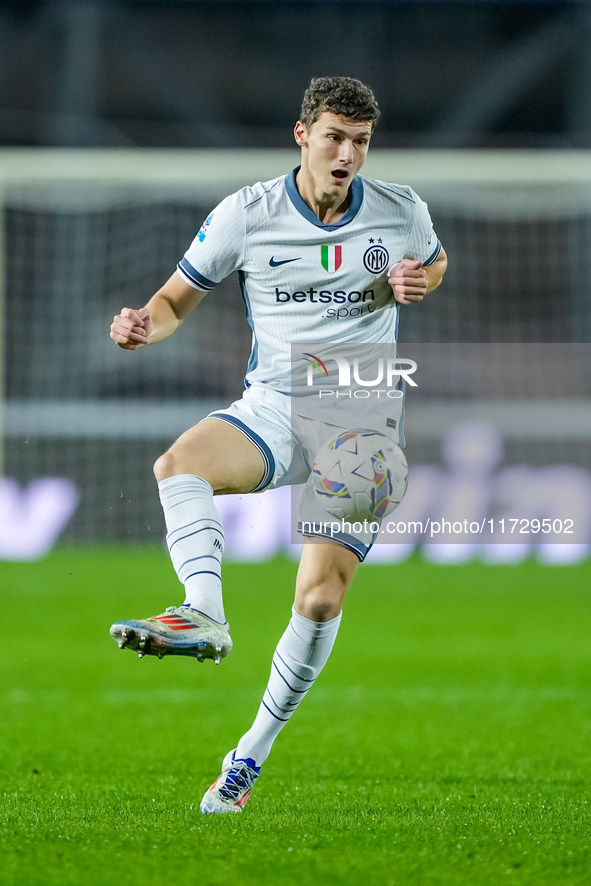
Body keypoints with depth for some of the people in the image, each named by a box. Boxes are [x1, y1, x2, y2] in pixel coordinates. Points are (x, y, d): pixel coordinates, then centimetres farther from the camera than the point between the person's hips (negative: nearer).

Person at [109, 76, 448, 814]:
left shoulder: (400, 212, 0)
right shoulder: (247, 215, -4)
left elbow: (434, 260, 22)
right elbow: (178, 296, 4)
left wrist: (415, 283, -2)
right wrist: (147, 326, -19)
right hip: (271, 411, 1)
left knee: (321, 596, -15)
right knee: (179, 463, -34)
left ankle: (251, 754, -1)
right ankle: (204, 615, -52)